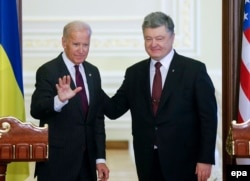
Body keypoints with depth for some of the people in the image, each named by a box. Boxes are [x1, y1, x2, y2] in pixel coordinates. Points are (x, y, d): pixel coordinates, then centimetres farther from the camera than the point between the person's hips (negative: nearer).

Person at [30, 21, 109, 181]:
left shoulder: (93, 72, 10)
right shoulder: (47, 71, -8)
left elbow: (98, 117, 13)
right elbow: (36, 111, -19)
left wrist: (100, 157, 9)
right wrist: (59, 100, -39)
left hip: (87, 160, 6)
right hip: (56, 161, -5)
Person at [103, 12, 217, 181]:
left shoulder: (194, 69, -4)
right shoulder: (134, 73, 8)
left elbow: (208, 117, -5)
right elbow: (114, 110, 6)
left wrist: (206, 159, -10)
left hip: (183, 161, -3)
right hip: (147, 162, 4)